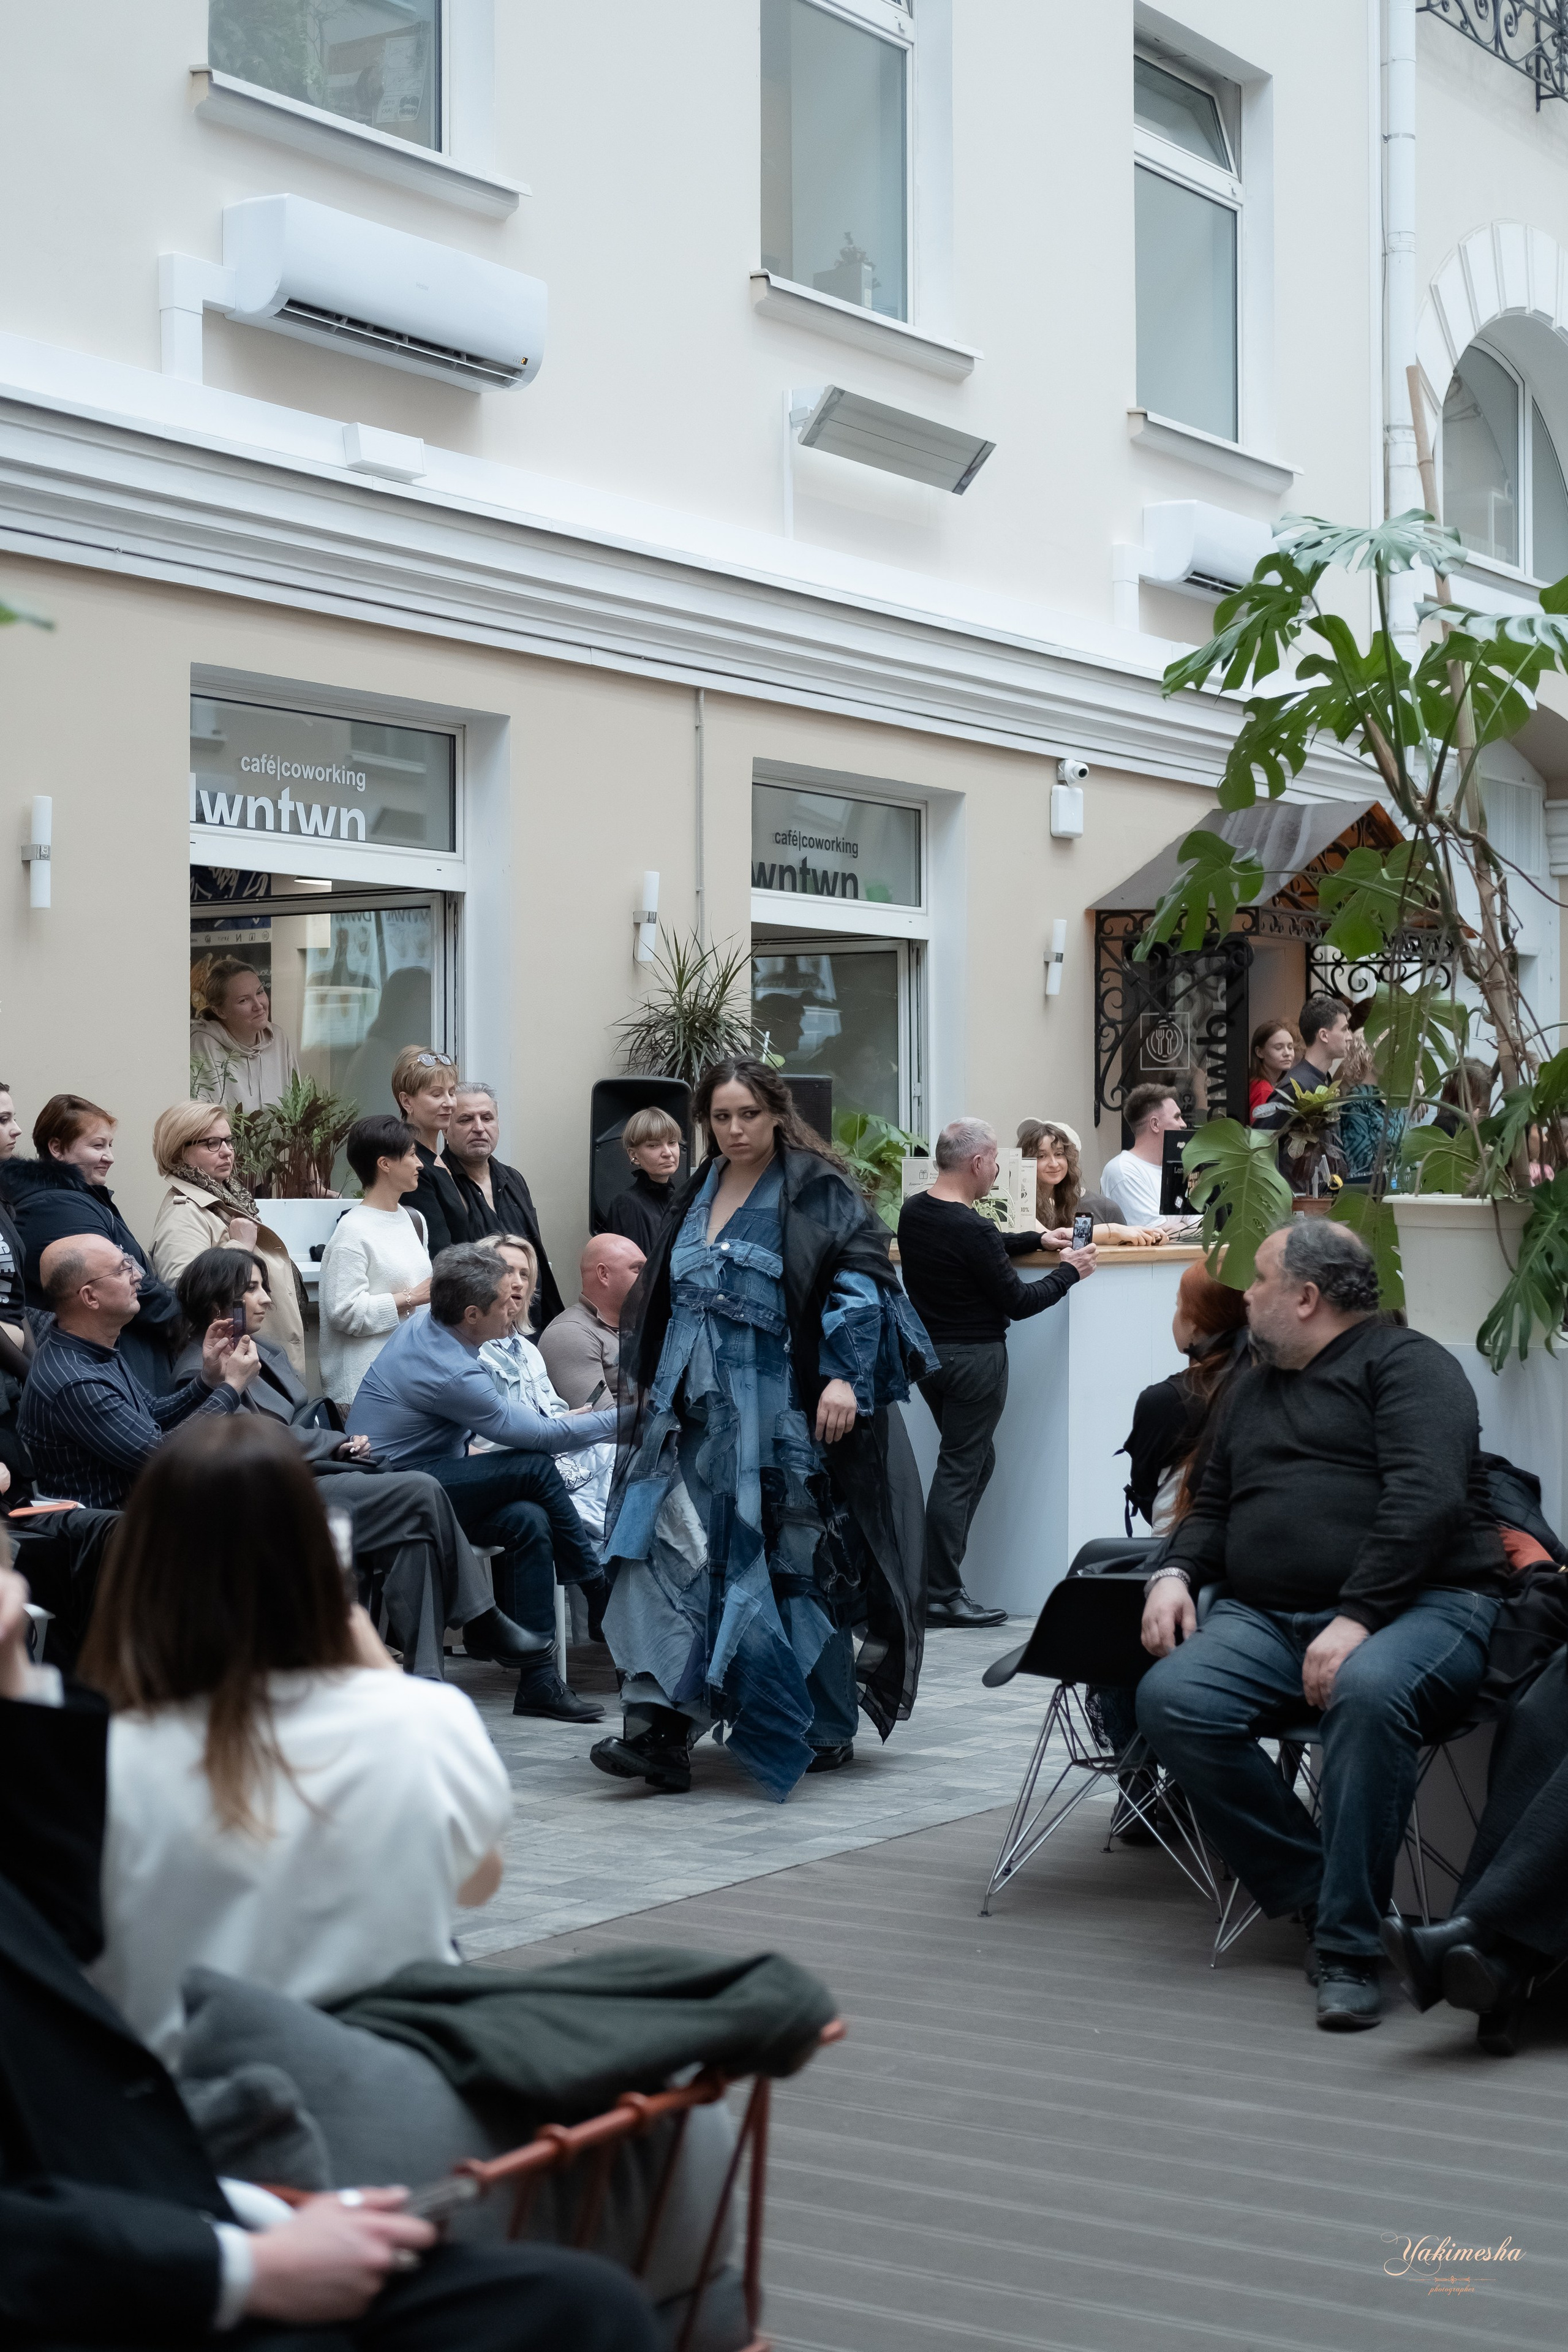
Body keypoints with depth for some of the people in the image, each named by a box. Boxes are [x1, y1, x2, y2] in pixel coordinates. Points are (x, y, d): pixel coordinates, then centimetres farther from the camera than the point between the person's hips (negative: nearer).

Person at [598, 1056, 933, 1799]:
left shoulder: (816, 1191, -5)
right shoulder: (697, 1196, 14)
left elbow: (862, 1277, -12)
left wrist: (845, 1376, -21)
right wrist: (650, 1382, 22)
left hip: (781, 1415, -5)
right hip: (696, 1413, 5)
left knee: (797, 1568, 4)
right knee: (671, 1553, -9)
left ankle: (828, 1731, 21)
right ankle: (662, 1729, -14)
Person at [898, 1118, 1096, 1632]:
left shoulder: (913, 1211, 4)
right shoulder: (970, 1229, -23)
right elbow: (1017, 1302, -15)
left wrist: (1039, 1239, 21)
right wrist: (1069, 1272, -1)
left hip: (927, 1352, 9)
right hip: (973, 1358, -9)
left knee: (976, 1459, 19)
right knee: (961, 1468, -2)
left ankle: (936, 1574, 19)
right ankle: (942, 1594, 1)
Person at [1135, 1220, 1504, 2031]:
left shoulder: (1406, 1364, 1)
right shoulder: (1256, 1388, 26)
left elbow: (1426, 1501, -13)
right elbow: (1212, 1505, 32)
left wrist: (1356, 1619, -23)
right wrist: (1175, 1573, 9)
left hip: (1419, 1606, -6)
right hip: (1266, 1619, 6)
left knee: (1368, 1692, -40)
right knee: (1171, 1698, -23)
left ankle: (1349, 1948, -29)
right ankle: (1315, 1894, -12)